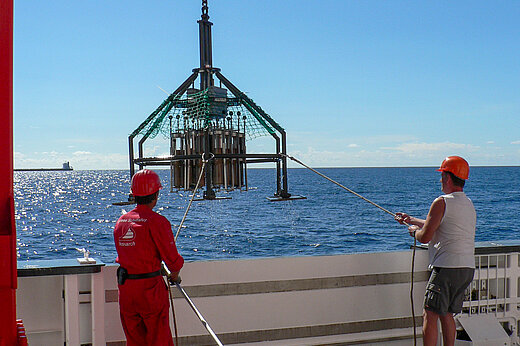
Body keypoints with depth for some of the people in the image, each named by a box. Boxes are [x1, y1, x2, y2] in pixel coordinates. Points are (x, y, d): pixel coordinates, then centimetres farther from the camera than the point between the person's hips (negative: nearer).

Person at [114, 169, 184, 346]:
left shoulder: (121, 221, 7)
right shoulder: (157, 222, -13)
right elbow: (172, 259, -14)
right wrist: (175, 275, 8)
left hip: (125, 287, 6)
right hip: (150, 287, -6)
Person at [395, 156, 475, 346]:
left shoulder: (442, 202, -11)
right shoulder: (469, 204, 16)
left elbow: (425, 237, -13)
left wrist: (414, 230, 10)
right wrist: (412, 220, 36)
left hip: (446, 267, -9)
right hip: (468, 268, 9)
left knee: (429, 316, -5)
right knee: (446, 314, 18)